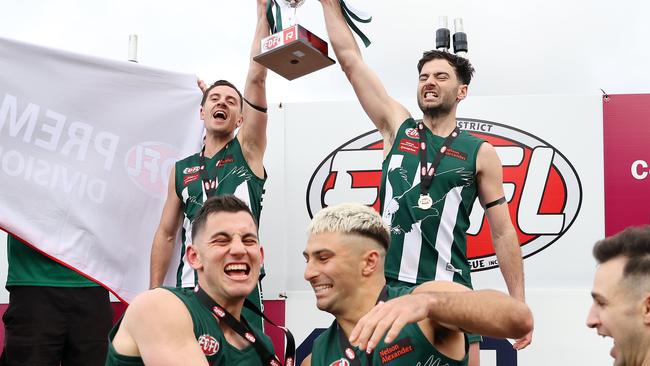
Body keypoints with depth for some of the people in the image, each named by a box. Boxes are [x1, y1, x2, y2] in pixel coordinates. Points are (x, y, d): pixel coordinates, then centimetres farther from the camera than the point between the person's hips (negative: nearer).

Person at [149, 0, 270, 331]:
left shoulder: (247, 151, 5)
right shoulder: (182, 169, 14)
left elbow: (257, 79, -2)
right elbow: (166, 234, 16)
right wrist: (154, 293, 9)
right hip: (189, 289, 3)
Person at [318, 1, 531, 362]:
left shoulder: (480, 153, 6)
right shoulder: (397, 128, 10)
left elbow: (503, 232, 6)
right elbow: (349, 58, 9)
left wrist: (519, 303, 1)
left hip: (449, 290, -1)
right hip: (387, 285, 2)